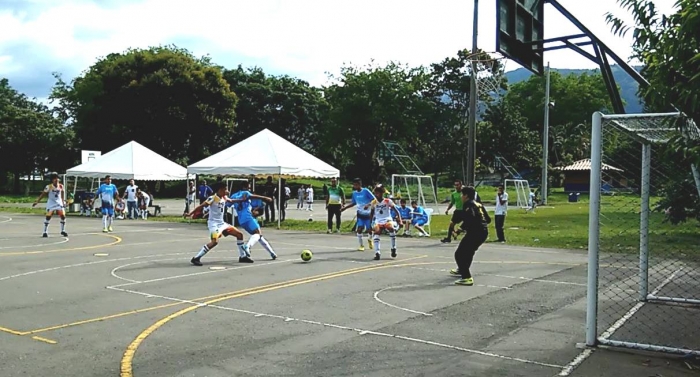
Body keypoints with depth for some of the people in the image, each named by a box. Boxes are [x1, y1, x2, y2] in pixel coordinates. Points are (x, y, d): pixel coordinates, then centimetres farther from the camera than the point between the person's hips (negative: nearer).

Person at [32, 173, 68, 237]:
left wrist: (63, 202, 16)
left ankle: (63, 231, 13)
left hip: (59, 203, 3)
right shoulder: (49, 186, -12)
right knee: (48, 217, -10)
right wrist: (37, 201, -12)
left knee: (63, 216, -3)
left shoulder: (61, 186, -2)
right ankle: (45, 232, -1)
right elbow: (43, 194, -7)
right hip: (51, 203, -3)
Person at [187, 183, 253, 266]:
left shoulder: (224, 197, 8)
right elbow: (201, 206, -18)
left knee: (239, 234, 9)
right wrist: (190, 214, -24)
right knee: (214, 241, -30)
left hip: (222, 223, 9)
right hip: (213, 223, -9)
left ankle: (242, 256, 19)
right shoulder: (212, 198, -15)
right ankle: (196, 258, -20)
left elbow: (231, 200, 29)